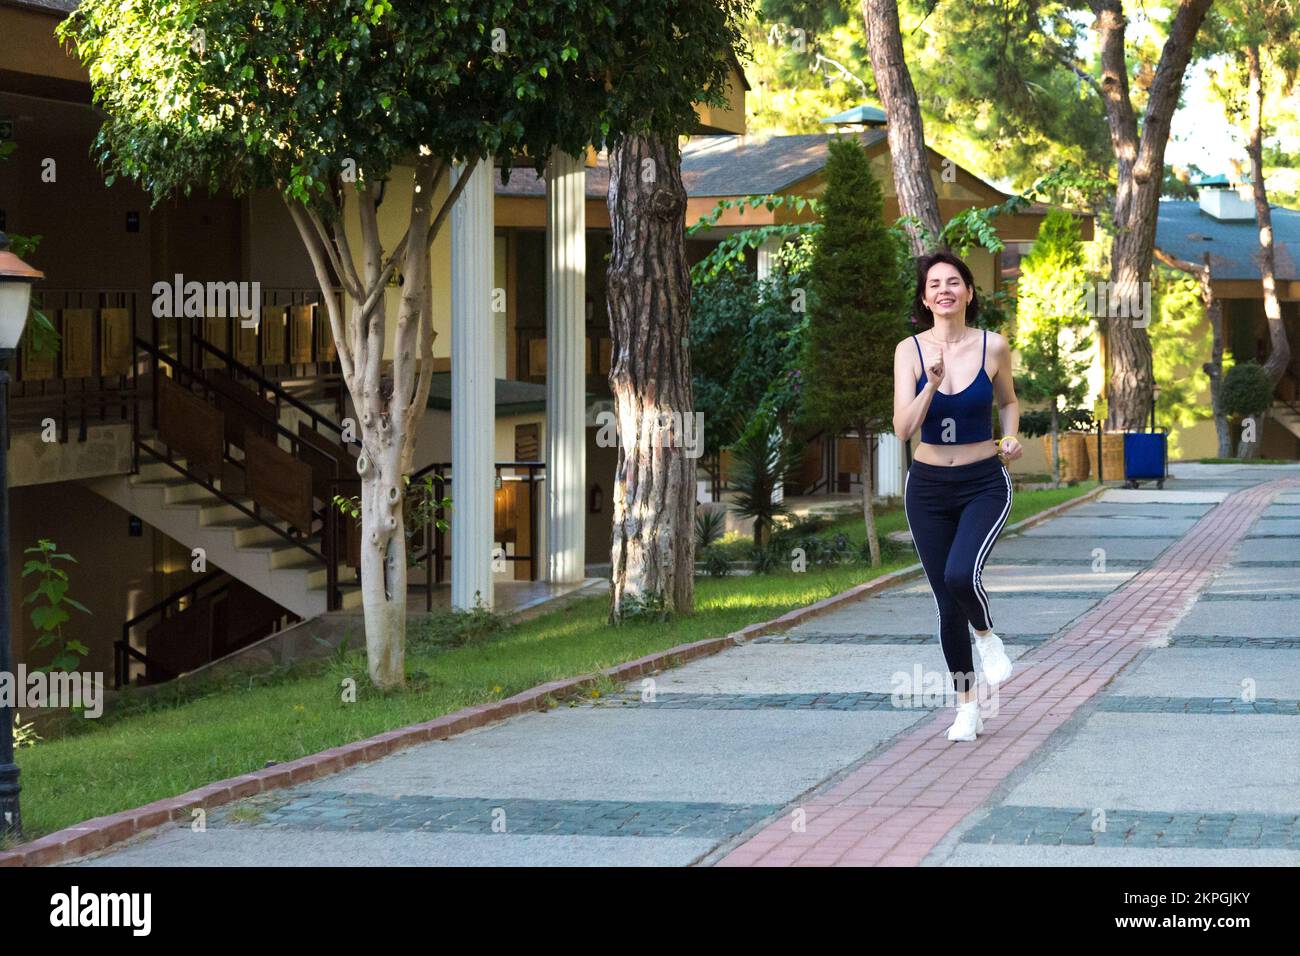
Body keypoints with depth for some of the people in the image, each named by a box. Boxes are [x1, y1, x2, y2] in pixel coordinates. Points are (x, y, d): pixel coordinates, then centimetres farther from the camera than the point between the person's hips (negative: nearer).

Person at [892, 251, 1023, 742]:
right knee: (946, 602, 5)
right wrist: (932, 384, -27)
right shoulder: (910, 351, -5)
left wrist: (1011, 438, -3)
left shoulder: (993, 346, -4)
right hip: (928, 486, 2)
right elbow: (903, 428, -14)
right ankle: (967, 706, 22)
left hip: (985, 484, -2)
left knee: (961, 574, -27)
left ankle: (988, 638, 7)